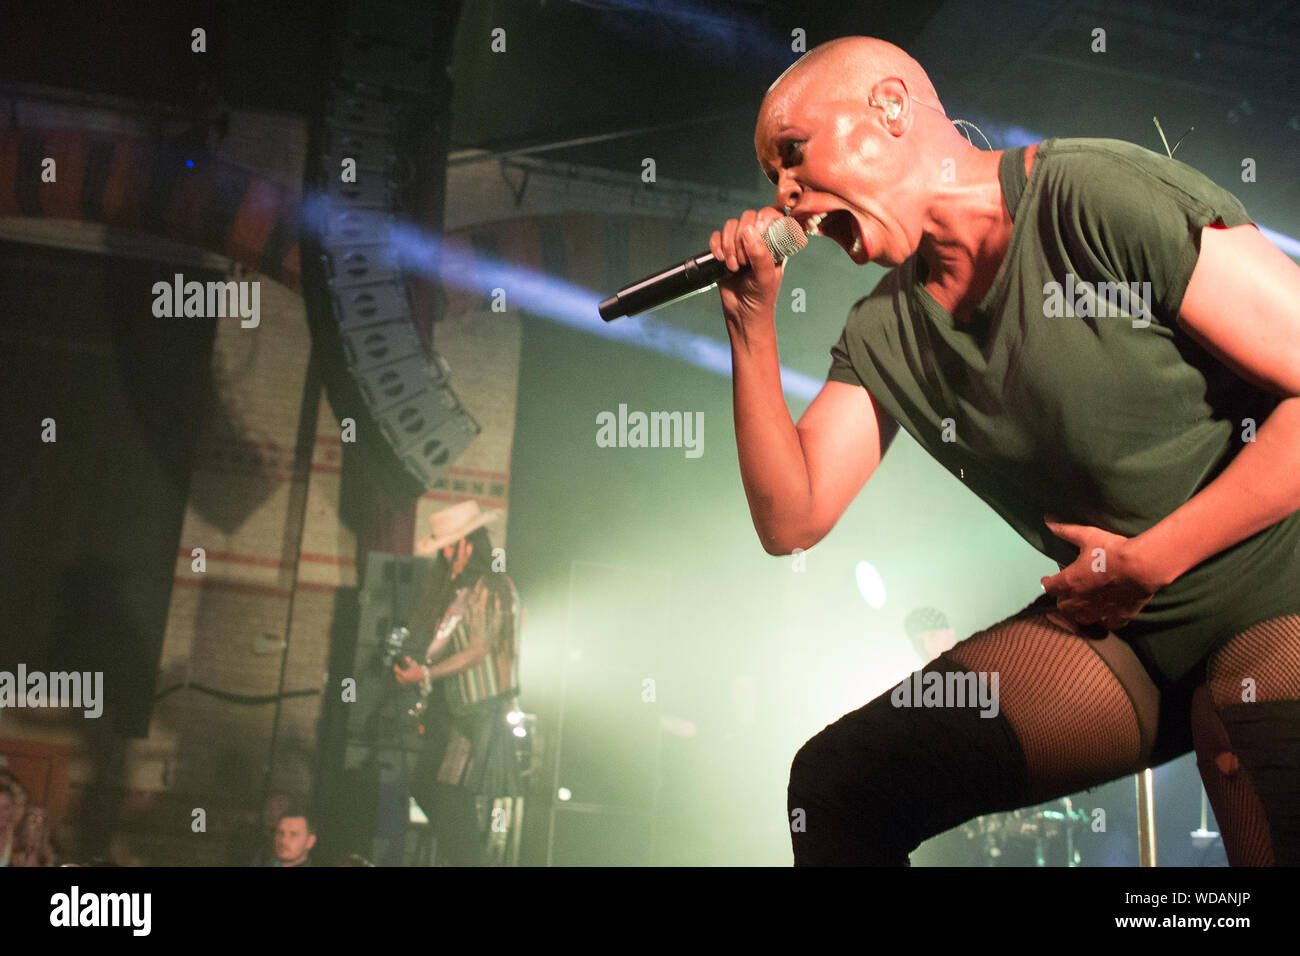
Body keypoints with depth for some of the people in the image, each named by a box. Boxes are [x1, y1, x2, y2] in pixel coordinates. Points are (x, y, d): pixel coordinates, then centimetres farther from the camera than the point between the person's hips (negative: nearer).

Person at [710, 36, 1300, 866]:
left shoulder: (1101, 198, -16)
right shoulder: (885, 331, 4)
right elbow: (791, 522, -1)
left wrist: (1149, 560, -13)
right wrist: (753, 322, -6)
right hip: (1108, 625, 6)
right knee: (836, 781, -4)